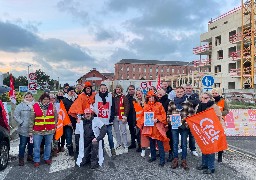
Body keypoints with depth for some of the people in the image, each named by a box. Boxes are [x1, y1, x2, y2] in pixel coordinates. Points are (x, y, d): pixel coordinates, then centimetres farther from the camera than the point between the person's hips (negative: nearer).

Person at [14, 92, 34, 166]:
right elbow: (16, 116, -5)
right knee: (23, 145, 3)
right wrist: (21, 123, -11)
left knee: (31, 144, 16)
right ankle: (21, 159, 15)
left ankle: (30, 156, 33)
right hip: (23, 129, -3)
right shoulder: (20, 106, -5)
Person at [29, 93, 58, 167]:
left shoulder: (52, 106, 1)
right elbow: (31, 120, -1)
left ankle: (47, 158, 30)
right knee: (36, 146, 4)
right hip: (37, 131, -2)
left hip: (49, 130, 2)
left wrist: (54, 126, 11)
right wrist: (30, 131, -2)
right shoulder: (35, 106, -4)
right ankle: (36, 160, 19)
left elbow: (56, 117, 12)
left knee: (48, 145, 14)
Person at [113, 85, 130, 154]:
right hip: (115, 117, 5)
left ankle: (125, 146, 0)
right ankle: (119, 144, 25)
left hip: (121, 117, -5)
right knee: (117, 131, 12)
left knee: (123, 132, -4)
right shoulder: (114, 98, 10)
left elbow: (127, 107, -8)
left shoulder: (124, 97, -3)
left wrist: (125, 117, -15)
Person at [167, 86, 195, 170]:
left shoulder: (188, 103, -1)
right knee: (175, 143, 9)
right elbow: (168, 113, 9)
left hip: (184, 126, -1)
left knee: (184, 144, 8)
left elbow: (191, 115, -4)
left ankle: (184, 160, 19)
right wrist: (170, 121, -5)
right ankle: (175, 159, 21)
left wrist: (187, 124, -14)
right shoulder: (171, 103, 5)